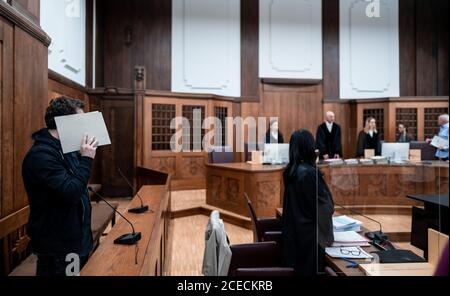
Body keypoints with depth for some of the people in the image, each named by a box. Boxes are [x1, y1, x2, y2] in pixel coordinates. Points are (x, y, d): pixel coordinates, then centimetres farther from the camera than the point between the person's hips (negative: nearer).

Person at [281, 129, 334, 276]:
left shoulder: (290, 171, 2)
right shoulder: (310, 172, -22)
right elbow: (326, 206, -15)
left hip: (292, 230, 7)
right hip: (308, 231, -7)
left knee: (294, 266, 17)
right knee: (308, 269, 7)